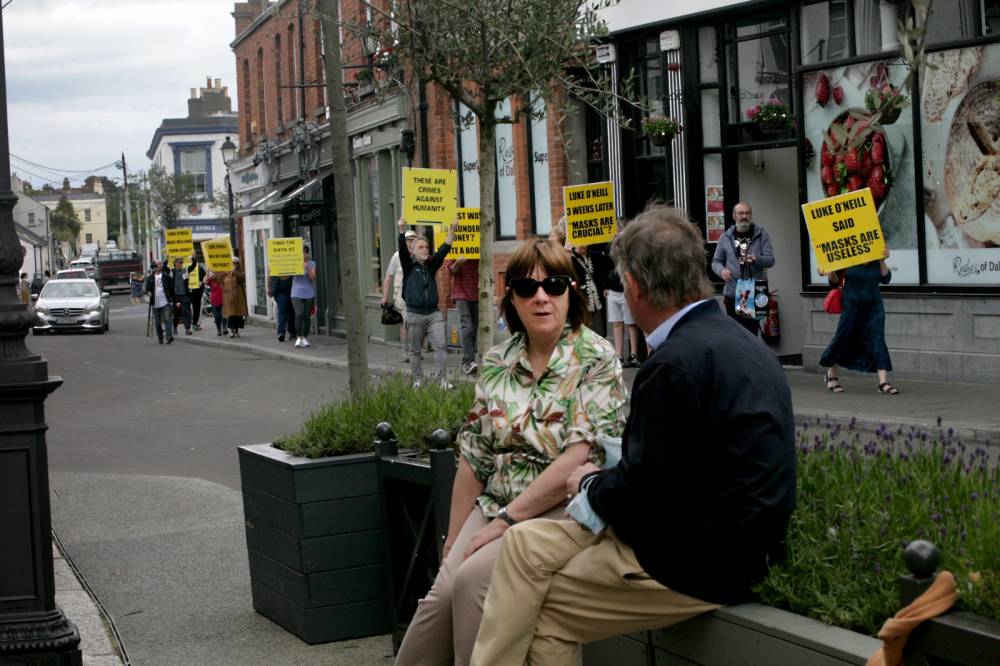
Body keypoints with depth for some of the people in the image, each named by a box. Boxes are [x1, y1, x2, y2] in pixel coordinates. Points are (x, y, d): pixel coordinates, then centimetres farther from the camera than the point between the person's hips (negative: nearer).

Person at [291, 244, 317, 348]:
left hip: (309, 293, 2)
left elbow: (313, 277, -5)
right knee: (299, 315, -15)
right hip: (296, 293, -2)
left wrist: (307, 269, -21)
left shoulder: (312, 264, 3)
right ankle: (298, 337, -11)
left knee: (307, 316, 5)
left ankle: (305, 338, 14)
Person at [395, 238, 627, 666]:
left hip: (563, 509, -4)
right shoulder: (496, 364, 9)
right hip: (496, 505, 5)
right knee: (445, 588, -21)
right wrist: (454, 539, 8)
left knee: (473, 579, -26)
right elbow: (473, 458, 12)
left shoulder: (595, 360, -7)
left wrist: (507, 519, -16)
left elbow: (579, 458, -16)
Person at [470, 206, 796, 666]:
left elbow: (640, 489, -19)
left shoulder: (677, 361, -22)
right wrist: (615, 469, 12)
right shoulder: (732, 340, 9)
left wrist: (589, 484, 0)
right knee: (527, 543, 9)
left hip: (703, 561, -9)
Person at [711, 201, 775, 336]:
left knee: (752, 331, 0)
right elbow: (716, 262, 12)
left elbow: (770, 260, -2)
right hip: (732, 294, 1)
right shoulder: (726, 237, 8)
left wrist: (757, 259, -24)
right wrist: (722, 271, -11)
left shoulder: (761, 234, 5)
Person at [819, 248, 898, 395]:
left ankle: (883, 382, -10)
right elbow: (835, 281, -1)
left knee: (877, 341, -7)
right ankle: (831, 376, 28)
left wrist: (882, 261, -13)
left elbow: (886, 279, -2)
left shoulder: (876, 261, 5)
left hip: (874, 306, 3)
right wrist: (831, 272, -21)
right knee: (843, 339, 6)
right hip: (852, 305, -3)